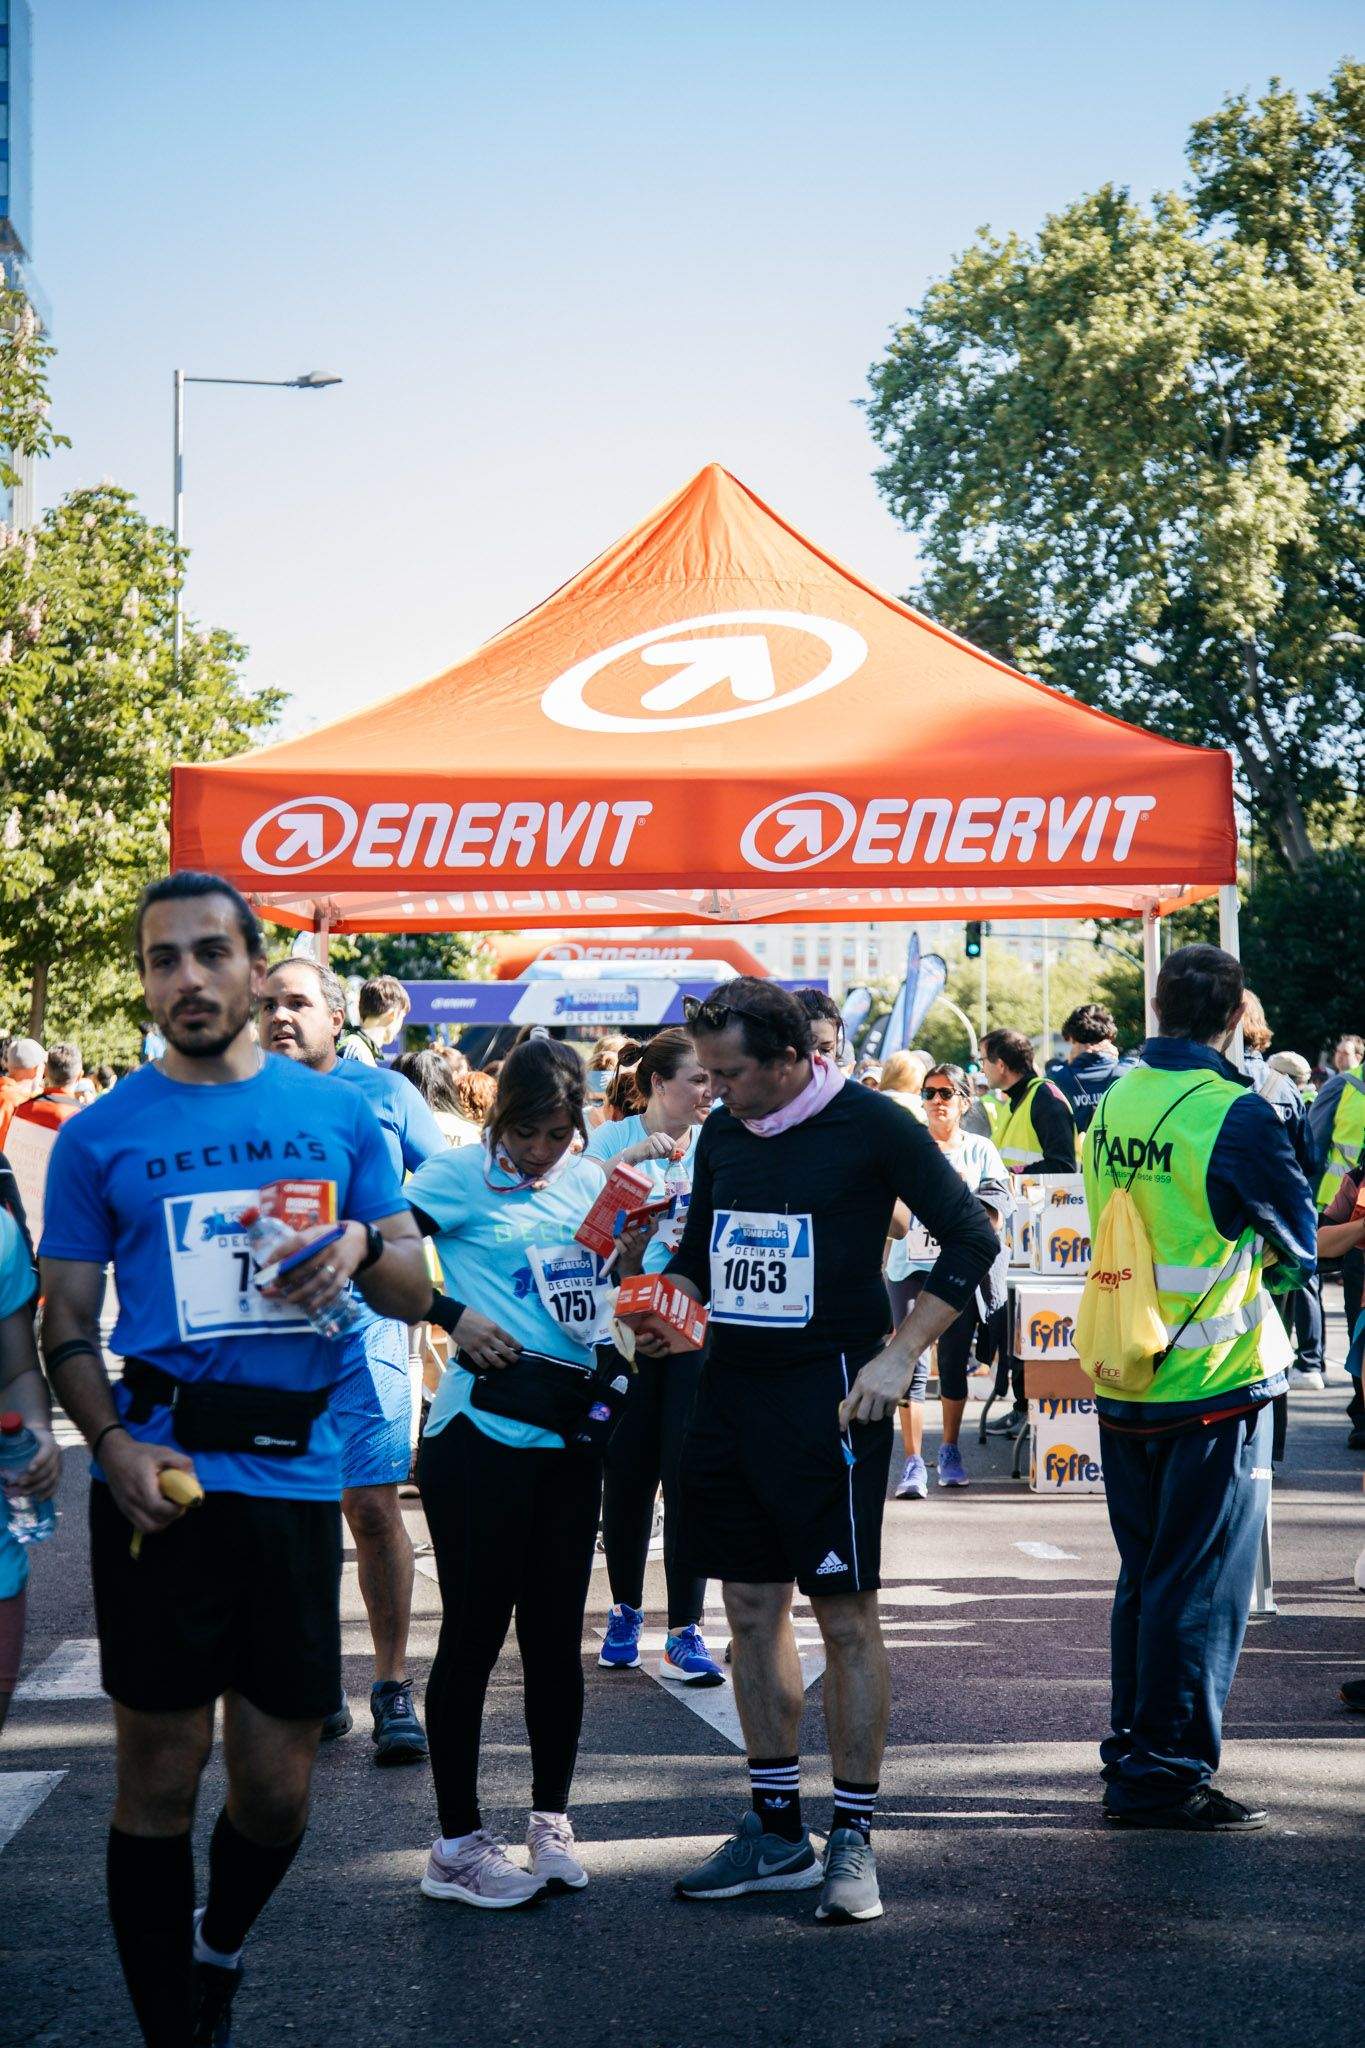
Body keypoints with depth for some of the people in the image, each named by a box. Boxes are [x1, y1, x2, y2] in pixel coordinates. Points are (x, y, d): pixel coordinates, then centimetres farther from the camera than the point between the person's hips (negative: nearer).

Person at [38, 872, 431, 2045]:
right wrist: (113, 1443, -12)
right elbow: (67, 1322, 5)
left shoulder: (338, 1114, 8)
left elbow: (416, 1293, 11)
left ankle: (220, 1947, 39)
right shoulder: (100, 1135, 4)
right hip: (160, 1479, -2)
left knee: (277, 1786, 9)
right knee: (162, 1773, 2)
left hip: (297, 1474, 2)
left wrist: (362, 1248, -12)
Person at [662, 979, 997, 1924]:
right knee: (753, 1610, 9)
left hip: (831, 1391, -6)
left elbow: (971, 1236, -6)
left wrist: (900, 1356, -12)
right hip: (732, 1386, 6)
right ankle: (778, 1834, 19)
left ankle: (854, 1840, 7)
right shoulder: (721, 1135, 10)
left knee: (846, 1613, -2)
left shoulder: (871, 1126, -8)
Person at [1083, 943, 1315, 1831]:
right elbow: (1302, 1240, -5)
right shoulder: (1233, 1113, -16)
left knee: (1145, 1575, 17)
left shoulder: (1114, 1101, 5)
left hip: (1122, 1382, 7)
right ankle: (1168, 1773, 4)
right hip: (1214, 1383, -7)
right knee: (1201, 1586, 1)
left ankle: (1134, 1749, 26)